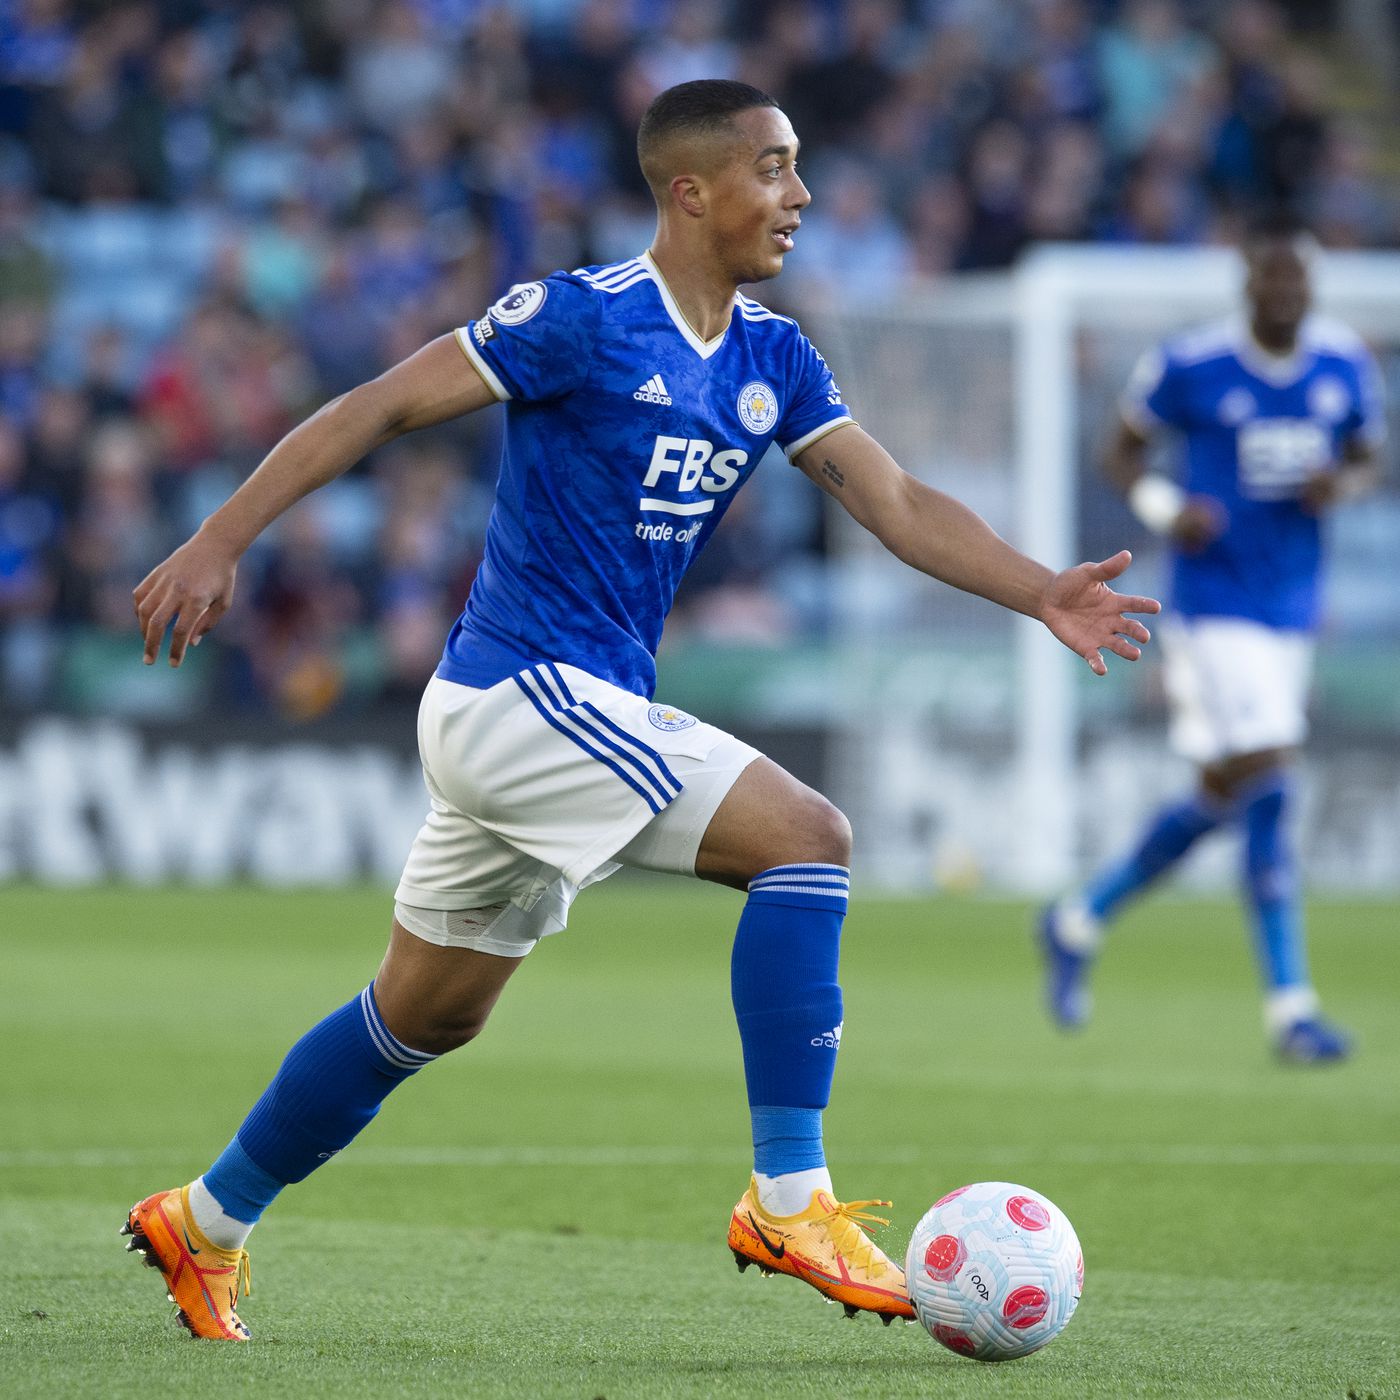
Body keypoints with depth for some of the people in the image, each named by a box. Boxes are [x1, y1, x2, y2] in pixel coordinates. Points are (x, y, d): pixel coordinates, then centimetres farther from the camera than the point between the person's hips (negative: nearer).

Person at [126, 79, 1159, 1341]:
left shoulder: (773, 361, 9)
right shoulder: (583, 318, -13)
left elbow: (900, 504, 5)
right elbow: (376, 409, -11)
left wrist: (1040, 594, -10)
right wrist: (218, 543, -13)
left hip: (585, 706, 9)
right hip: (526, 693, -9)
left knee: (428, 1011, 17)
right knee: (807, 839, -18)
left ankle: (207, 1223, 30)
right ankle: (788, 1200, -17)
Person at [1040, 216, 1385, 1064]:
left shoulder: (1345, 365, 3)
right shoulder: (1191, 366, -8)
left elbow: (1369, 459, 15)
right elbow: (1126, 450, 3)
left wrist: (1344, 485, -8)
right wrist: (1164, 509, -16)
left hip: (1294, 610, 6)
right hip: (1215, 603, -6)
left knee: (1229, 791, 11)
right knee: (1266, 779, -16)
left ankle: (1083, 920, 31)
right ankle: (1290, 1002, -12)